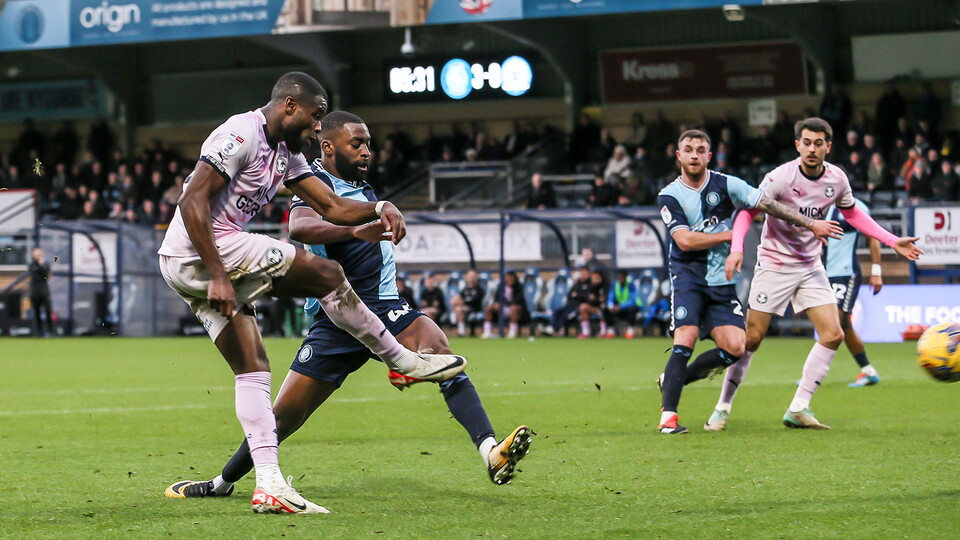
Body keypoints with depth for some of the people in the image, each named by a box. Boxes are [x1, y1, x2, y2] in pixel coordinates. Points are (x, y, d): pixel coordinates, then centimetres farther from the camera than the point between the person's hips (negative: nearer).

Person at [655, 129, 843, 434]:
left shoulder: (725, 185, 2)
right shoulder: (669, 196, -2)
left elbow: (768, 205, 3)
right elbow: (685, 240, -12)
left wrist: (810, 224, 0)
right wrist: (731, 235, -9)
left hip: (722, 281, 3)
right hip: (688, 277, -3)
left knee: (734, 348, -11)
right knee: (686, 339, -21)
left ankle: (673, 379, 10)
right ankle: (668, 415, -17)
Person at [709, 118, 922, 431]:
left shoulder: (837, 179, -3)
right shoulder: (780, 178, -18)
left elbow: (852, 214, 14)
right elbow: (749, 211, -15)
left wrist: (892, 241, 10)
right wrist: (736, 248, -32)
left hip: (811, 266, 5)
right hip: (774, 264, -5)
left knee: (833, 335, -7)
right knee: (752, 339, -6)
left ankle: (798, 409, 0)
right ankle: (723, 408, 8)